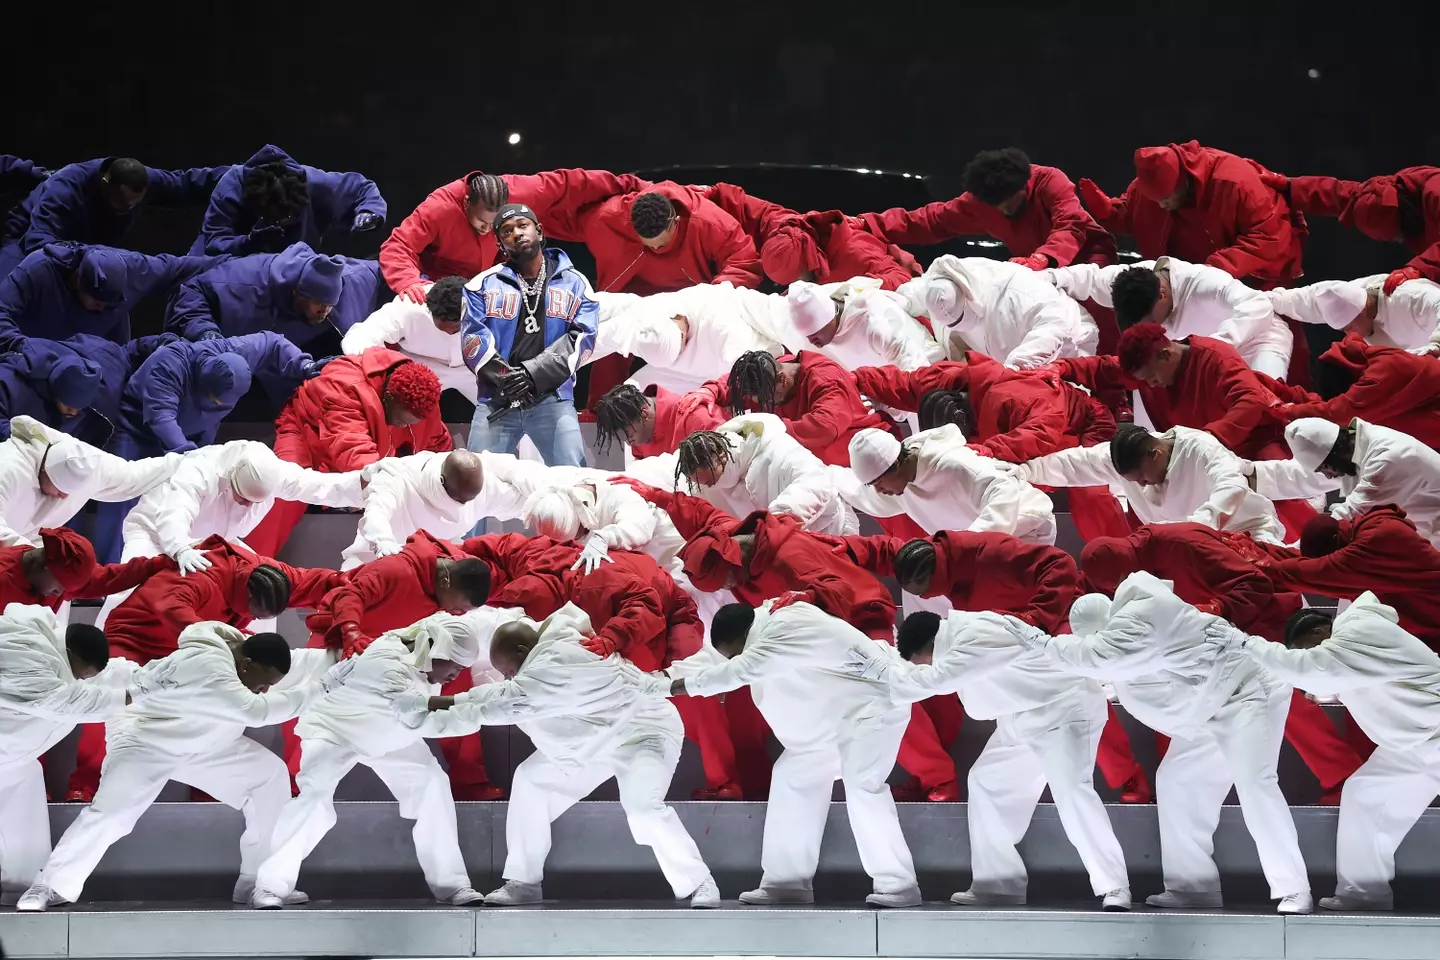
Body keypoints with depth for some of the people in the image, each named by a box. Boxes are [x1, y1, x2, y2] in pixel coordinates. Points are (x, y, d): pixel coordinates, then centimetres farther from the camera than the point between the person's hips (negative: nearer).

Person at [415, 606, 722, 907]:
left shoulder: (546, 671, -35)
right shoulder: (550, 640, -7)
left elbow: (496, 705, -34)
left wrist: (424, 721, -30)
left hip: (642, 731, -11)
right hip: (597, 737, 11)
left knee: (643, 808, -32)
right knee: (531, 780, 4)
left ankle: (699, 884, -13)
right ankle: (524, 882, 11)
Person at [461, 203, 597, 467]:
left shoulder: (574, 284, 11)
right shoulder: (484, 285, 11)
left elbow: (581, 337, 0)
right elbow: (473, 337, 0)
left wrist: (533, 374, -13)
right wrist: (503, 377, -16)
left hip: (553, 399, 0)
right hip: (496, 400, 1)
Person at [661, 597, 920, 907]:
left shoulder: (787, 629, -28)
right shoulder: (770, 625, 2)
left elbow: (740, 669, -33)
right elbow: (715, 658, 10)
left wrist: (690, 684, -22)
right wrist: (665, 678, 3)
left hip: (871, 707, -11)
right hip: (834, 717, 11)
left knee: (862, 786, -23)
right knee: (794, 778, 9)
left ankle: (899, 885, -22)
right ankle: (787, 882, 13)